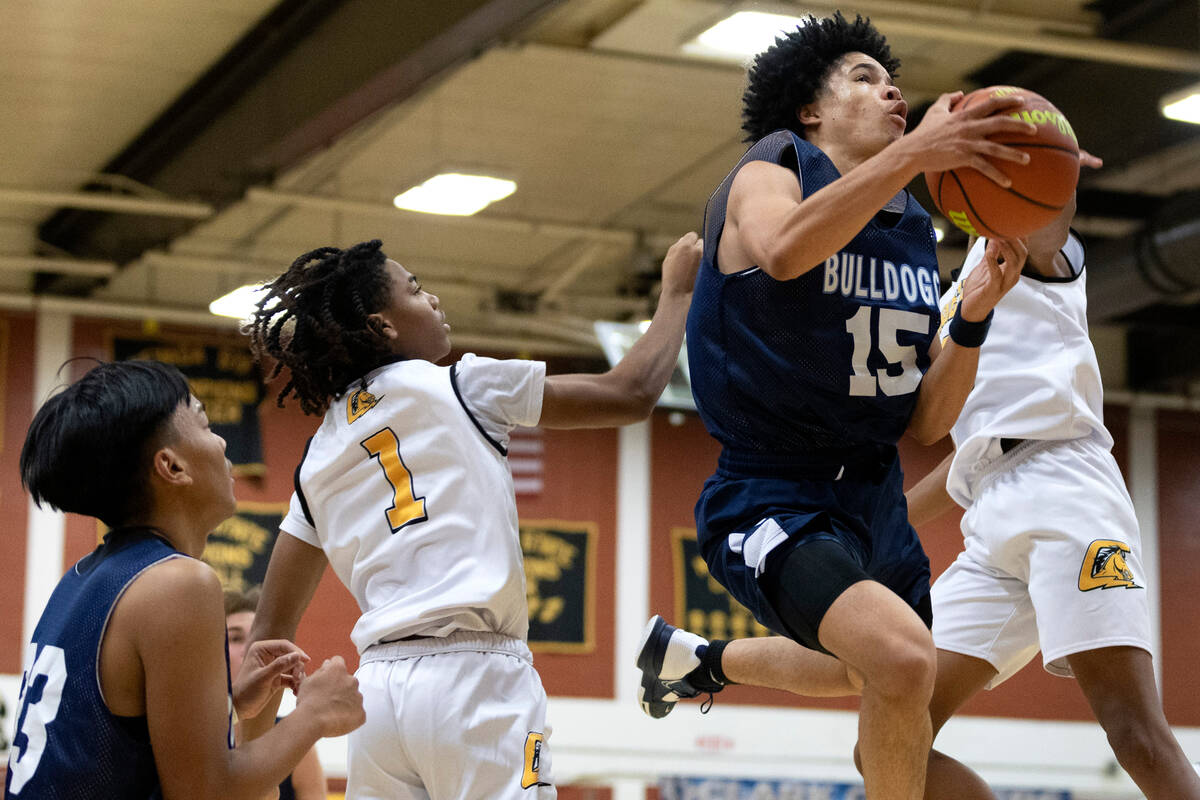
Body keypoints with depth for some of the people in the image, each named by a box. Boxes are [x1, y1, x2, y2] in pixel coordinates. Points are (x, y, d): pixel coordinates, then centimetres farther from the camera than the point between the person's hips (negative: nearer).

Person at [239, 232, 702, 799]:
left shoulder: (318, 459, 18)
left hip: (377, 686, 6)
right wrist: (677, 289, 21)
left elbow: (270, 630, 16)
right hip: (472, 675, -6)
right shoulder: (457, 386, 3)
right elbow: (632, 393, 7)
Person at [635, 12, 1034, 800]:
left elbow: (926, 422, 6)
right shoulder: (773, 170, -9)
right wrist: (912, 153, -44)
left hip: (872, 497, 8)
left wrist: (973, 316, -10)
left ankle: (696, 657, 54)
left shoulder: (914, 232, 9)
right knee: (903, 658, -33)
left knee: (880, 683, 30)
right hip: (773, 497, -8)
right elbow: (784, 251, -37)